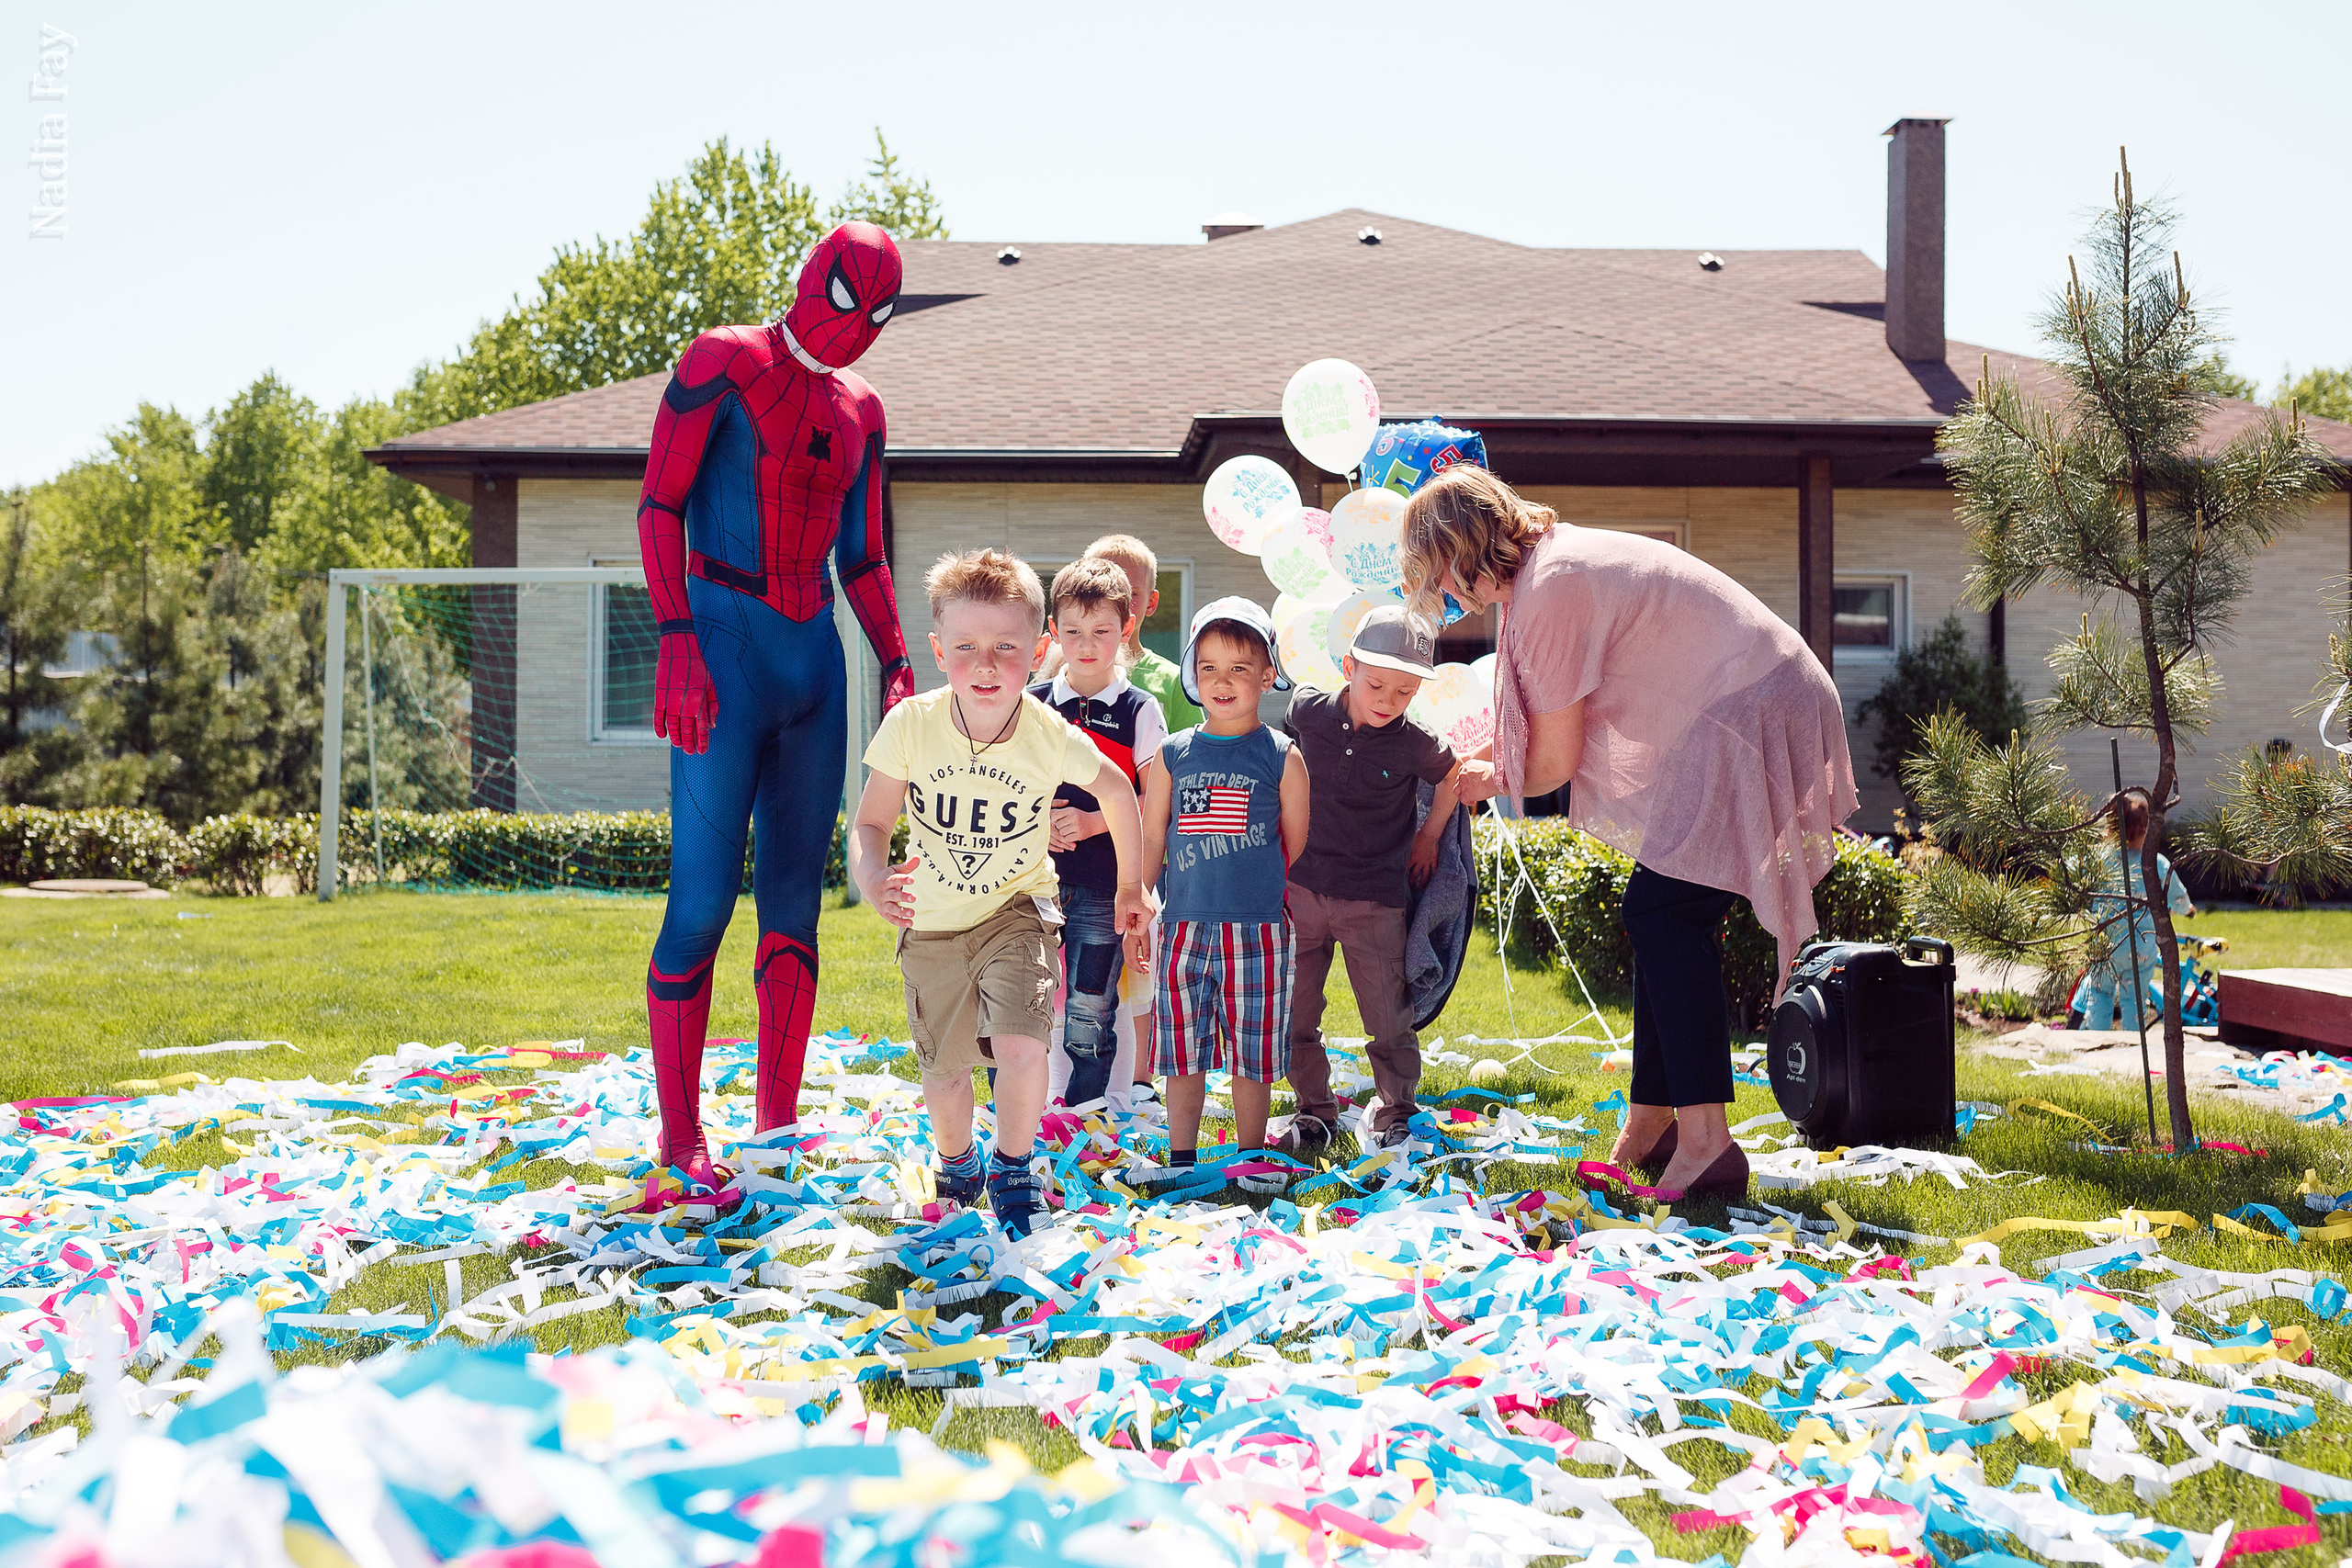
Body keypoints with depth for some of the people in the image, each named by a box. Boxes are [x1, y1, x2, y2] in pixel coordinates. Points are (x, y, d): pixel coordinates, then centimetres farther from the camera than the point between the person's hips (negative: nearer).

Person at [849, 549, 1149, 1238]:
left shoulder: (1052, 736, -21)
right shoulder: (911, 724, -23)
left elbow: (1117, 791, -1)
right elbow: (871, 823, -13)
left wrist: (1130, 886, 9)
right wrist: (873, 881, -35)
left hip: (1017, 907, -1)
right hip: (933, 920, 1)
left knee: (1021, 1050, -22)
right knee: (944, 1071, 11)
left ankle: (1012, 1172, 7)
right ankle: (956, 1167, 45)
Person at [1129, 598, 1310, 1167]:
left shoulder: (1282, 757, 1)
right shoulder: (1171, 755, 6)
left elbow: (1298, 847, 7)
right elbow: (1149, 840, 10)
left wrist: (1297, 915, 6)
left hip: (1257, 930, -2)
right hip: (1184, 927, 2)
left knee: (1253, 1056, 5)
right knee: (1182, 1054, 7)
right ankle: (1181, 1160, 21)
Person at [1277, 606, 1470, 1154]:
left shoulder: (1412, 743, -9)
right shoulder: (1308, 712, -5)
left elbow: (1454, 774, 13)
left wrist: (1429, 836, 13)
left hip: (1373, 901, -2)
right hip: (1300, 889, 2)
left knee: (1388, 1021, 3)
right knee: (1294, 1016, 6)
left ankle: (1395, 1112, 24)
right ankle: (1314, 1111, 22)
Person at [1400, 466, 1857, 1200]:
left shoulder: (1549, 591, -18)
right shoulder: (1560, 556, 13)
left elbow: (1556, 763, -10)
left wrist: (1490, 780, 8)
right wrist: (1494, 757, 31)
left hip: (1755, 718, -10)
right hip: (1761, 708, 10)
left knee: (1665, 912, -16)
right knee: (1660, 913, 11)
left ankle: (1705, 1140, -20)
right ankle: (1649, 1126, 17)